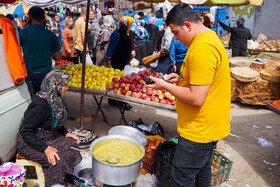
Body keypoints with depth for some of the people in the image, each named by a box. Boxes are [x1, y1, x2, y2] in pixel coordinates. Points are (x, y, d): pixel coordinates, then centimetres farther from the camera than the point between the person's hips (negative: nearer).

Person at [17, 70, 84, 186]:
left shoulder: (55, 98, -2)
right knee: (57, 158, -25)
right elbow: (25, 131, -29)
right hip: (29, 143, -8)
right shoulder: (41, 104, -31)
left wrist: (66, 133, 0)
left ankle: (68, 174, 13)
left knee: (72, 144, -4)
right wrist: (45, 148, -30)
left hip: (48, 137, 9)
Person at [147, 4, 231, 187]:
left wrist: (165, 86, -15)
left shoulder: (202, 48, -25)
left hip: (200, 129, -10)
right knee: (202, 171, 26)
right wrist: (182, 78, 8)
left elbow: (196, 98, -28)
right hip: (208, 126, 10)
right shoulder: (210, 38, 10)